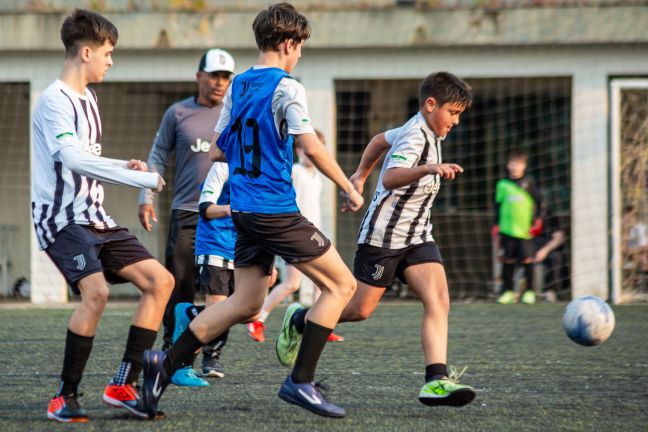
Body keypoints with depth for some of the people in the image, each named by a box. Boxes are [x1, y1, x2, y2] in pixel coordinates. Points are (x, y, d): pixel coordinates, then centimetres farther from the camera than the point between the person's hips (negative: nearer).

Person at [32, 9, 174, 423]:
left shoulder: (87, 98, 17)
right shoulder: (55, 101, -12)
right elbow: (72, 157, -28)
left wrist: (124, 168, 10)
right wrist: (143, 178, -26)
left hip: (94, 218, 10)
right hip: (62, 218, -9)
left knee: (160, 280, 1)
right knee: (96, 291, -29)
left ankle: (123, 385, 2)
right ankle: (65, 398, -17)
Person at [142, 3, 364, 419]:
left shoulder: (238, 85, 12)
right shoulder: (286, 87, -11)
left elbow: (217, 150, 18)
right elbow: (311, 147, -19)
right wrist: (350, 189, -9)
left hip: (243, 210, 8)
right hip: (277, 210, -8)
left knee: (246, 303, 13)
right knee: (341, 284, 0)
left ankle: (166, 363, 4)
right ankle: (301, 381, -5)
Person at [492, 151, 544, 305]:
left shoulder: (528, 183, 4)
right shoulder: (502, 185, 8)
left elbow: (538, 202, 8)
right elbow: (498, 207, 14)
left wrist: (537, 220, 0)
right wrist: (496, 227, 10)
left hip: (525, 229, -2)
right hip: (507, 229, 2)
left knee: (527, 260, -4)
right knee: (508, 260, 1)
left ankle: (529, 291, 5)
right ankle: (508, 291, 9)